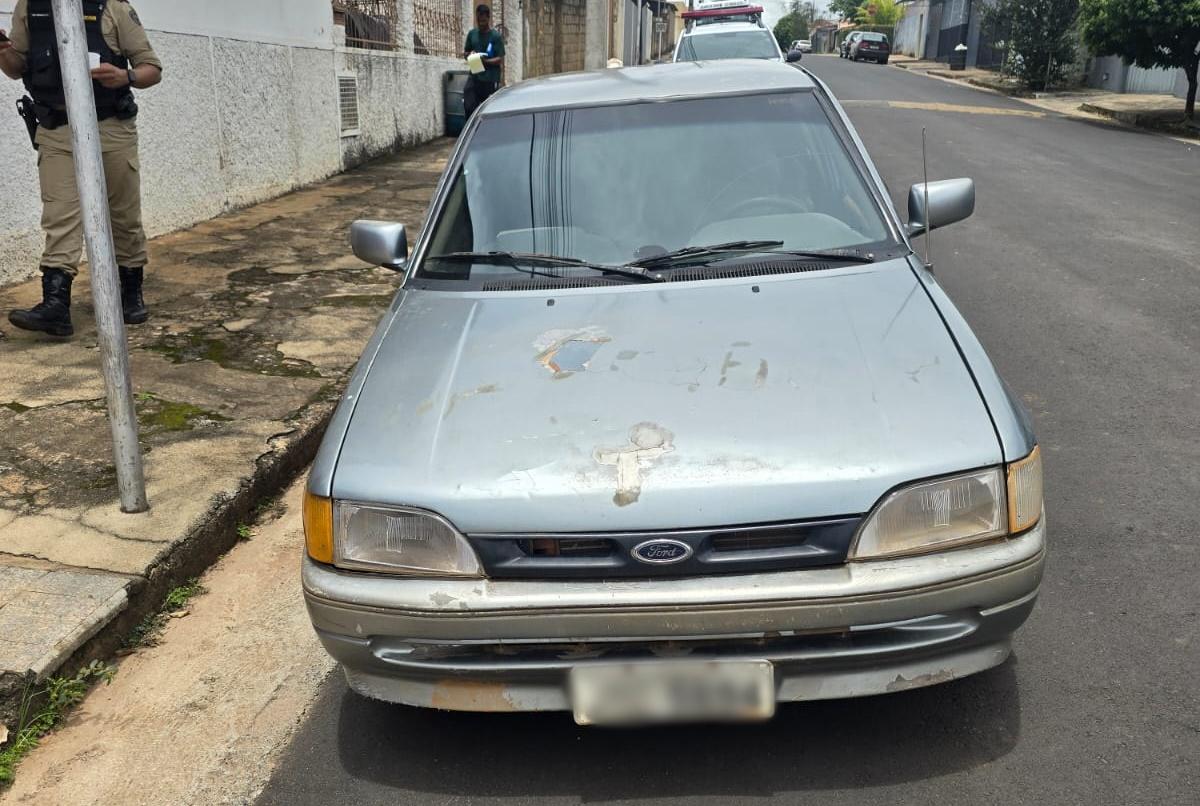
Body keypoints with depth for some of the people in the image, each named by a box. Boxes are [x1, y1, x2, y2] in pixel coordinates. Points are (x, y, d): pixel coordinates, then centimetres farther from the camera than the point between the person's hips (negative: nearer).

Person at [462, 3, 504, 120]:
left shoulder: (496, 36, -3)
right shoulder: (472, 34, 11)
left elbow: (500, 60, -8)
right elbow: (465, 53, 19)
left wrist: (486, 61, -24)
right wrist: (469, 55, -5)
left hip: (490, 79, -4)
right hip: (474, 76, 4)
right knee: (469, 106, -9)